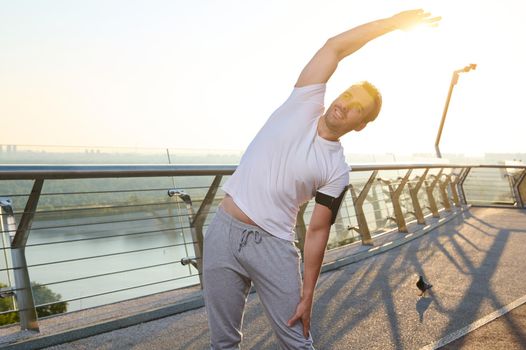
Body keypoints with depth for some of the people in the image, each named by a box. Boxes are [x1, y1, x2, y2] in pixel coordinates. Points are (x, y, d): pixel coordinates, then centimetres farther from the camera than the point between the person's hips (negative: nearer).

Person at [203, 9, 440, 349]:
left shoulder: (337, 170, -2)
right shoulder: (305, 104, 1)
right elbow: (335, 47, -3)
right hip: (224, 232, 1)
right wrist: (393, 22, 2)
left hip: (274, 245, -1)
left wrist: (307, 293, -3)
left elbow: (317, 231, 0)